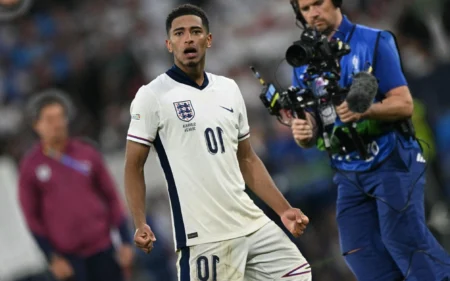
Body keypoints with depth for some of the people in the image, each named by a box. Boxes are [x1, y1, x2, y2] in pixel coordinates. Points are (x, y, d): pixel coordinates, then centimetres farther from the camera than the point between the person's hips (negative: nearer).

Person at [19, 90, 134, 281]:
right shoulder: (30, 166, -1)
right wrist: (52, 258, -4)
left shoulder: (87, 153, 5)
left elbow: (112, 198, 9)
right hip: (67, 254, -2)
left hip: (102, 248, 2)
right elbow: (32, 217, 1)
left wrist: (126, 241, 4)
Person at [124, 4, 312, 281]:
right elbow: (134, 167, -3)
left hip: (251, 223, 6)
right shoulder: (152, 96, -3)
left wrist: (284, 210, 13)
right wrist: (141, 225, -15)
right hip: (203, 236, -6)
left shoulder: (229, 89, 14)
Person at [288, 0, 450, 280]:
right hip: (349, 175, 5)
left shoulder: (374, 42, -5)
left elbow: (404, 104, -11)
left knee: (405, 244, -15)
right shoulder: (304, 63, 8)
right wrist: (305, 134, -17)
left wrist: (364, 110, -29)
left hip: (392, 163, -5)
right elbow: (311, 136, 8)